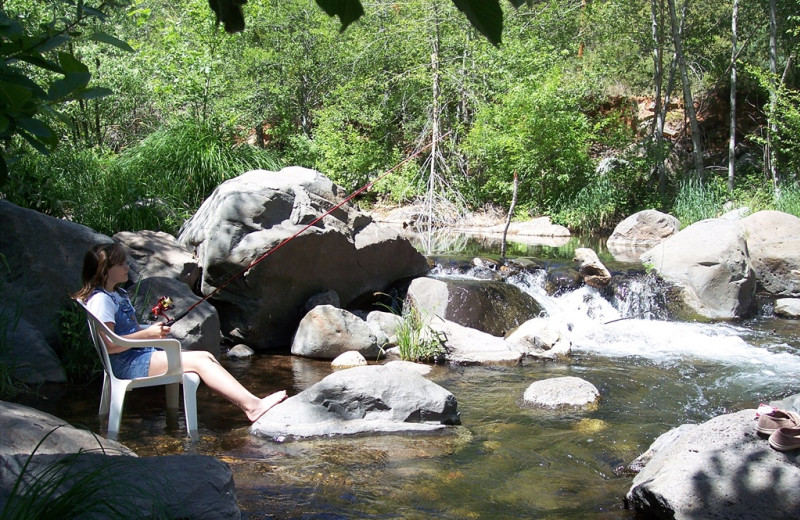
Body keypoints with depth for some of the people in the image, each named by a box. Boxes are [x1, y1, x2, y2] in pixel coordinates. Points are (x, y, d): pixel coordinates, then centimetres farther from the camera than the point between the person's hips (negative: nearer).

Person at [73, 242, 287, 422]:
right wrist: (147, 334, -16)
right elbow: (109, 345, -20)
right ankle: (252, 405, -23)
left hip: (143, 354, 10)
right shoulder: (100, 300, -12)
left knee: (205, 356, -5)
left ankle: (248, 404, -16)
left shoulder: (119, 294, 19)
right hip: (127, 365, -10)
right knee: (199, 361, -19)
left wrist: (154, 328, 4)